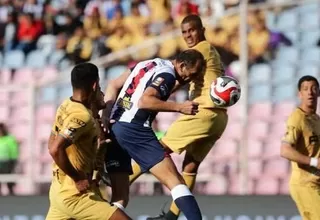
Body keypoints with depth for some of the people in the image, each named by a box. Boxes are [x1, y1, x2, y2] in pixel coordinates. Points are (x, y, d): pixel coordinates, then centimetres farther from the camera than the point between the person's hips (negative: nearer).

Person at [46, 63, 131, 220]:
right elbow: (55, 150, -30)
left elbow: (52, 144, 19)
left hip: (60, 189, 10)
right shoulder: (82, 116, -20)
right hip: (75, 194, -10)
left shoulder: (66, 106, 7)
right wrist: (78, 179, -21)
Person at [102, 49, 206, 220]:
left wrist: (106, 119, 13)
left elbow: (113, 86, 20)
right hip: (134, 130, -9)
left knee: (120, 199, 10)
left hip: (113, 129, 9)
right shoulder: (167, 74, -5)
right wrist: (179, 107, -20)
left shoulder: (151, 64, 21)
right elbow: (144, 101, -20)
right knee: (174, 180, -10)